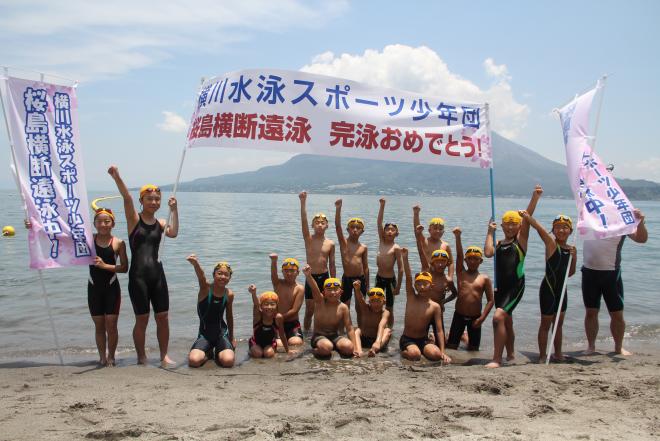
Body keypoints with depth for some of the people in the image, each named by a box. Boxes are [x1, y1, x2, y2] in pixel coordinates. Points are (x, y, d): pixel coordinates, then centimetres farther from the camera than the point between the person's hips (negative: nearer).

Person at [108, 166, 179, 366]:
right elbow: (127, 198, -17)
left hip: (157, 273, 4)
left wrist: (174, 210, -12)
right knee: (142, 319, 2)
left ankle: (164, 355, 20)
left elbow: (173, 233, -11)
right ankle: (141, 357, 16)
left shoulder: (160, 223, 10)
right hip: (138, 274, -4)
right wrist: (117, 177, -32)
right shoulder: (134, 219, 0)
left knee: (162, 317, 6)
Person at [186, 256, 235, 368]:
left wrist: (232, 337, 24)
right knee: (194, 361, -27)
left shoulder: (229, 294, -2)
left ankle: (218, 353, 14)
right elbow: (201, 276, -35)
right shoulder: (206, 288, -12)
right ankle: (208, 353, 11)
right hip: (204, 334, -2)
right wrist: (195, 264, -58)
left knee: (228, 361, -25)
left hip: (221, 333, 2)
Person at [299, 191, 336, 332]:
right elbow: (303, 221, -19)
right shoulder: (308, 239, -4)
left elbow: (332, 265, 7)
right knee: (309, 311, 4)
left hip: (325, 278, 2)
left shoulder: (330, 244, 2)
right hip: (311, 277, -1)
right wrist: (303, 202, -32)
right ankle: (306, 333, 17)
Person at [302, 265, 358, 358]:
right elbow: (315, 289, -28)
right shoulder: (320, 301, -7)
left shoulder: (343, 307, -3)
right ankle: (315, 350, -2)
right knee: (326, 347, -36)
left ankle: (337, 347, 4)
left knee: (348, 347, -28)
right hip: (319, 336, -2)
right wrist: (308, 276, -50)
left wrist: (355, 348, -11)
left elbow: (349, 328, -2)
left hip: (334, 336, 2)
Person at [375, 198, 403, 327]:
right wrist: (382, 206, -15)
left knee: (389, 309, 7)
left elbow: (400, 268, -10)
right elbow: (379, 223, -6)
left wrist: (398, 286, -12)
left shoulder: (396, 248, -12)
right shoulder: (381, 242, 2)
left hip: (390, 279, -5)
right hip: (379, 278, 5)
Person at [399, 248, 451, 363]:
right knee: (414, 355, -32)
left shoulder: (435, 307, -4)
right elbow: (408, 278, -19)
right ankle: (404, 352, 4)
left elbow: (439, 330, -6)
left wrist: (443, 352, -16)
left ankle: (423, 350, 7)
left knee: (436, 354, -27)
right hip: (407, 339, -1)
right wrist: (405, 258, -34)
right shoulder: (411, 297, -4)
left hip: (423, 339, 2)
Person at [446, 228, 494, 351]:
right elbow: (459, 255, -10)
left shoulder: (485, 279, 0)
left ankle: (464, 337, 39)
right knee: (451, 346, 1)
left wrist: (482, 318, -11)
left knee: (473, 349, 10)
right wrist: (458, 237, -22)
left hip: (475, 318, 0)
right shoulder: (461, 273, 3)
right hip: (459, 315, 0)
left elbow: (490, 300, -2)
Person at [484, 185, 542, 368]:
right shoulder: (499, 243, 13)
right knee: (506, 321, 21)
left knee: (498, 317, -21)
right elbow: (488, 253, -8)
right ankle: (510, 354, 40)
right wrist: (490, 232, 2)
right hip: (501, 287, 6)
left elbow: (527, 218, -11)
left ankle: (497, 359, -20)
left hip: (515, 286, -6)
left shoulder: (521, 239, 2)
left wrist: (534, 198, -23)